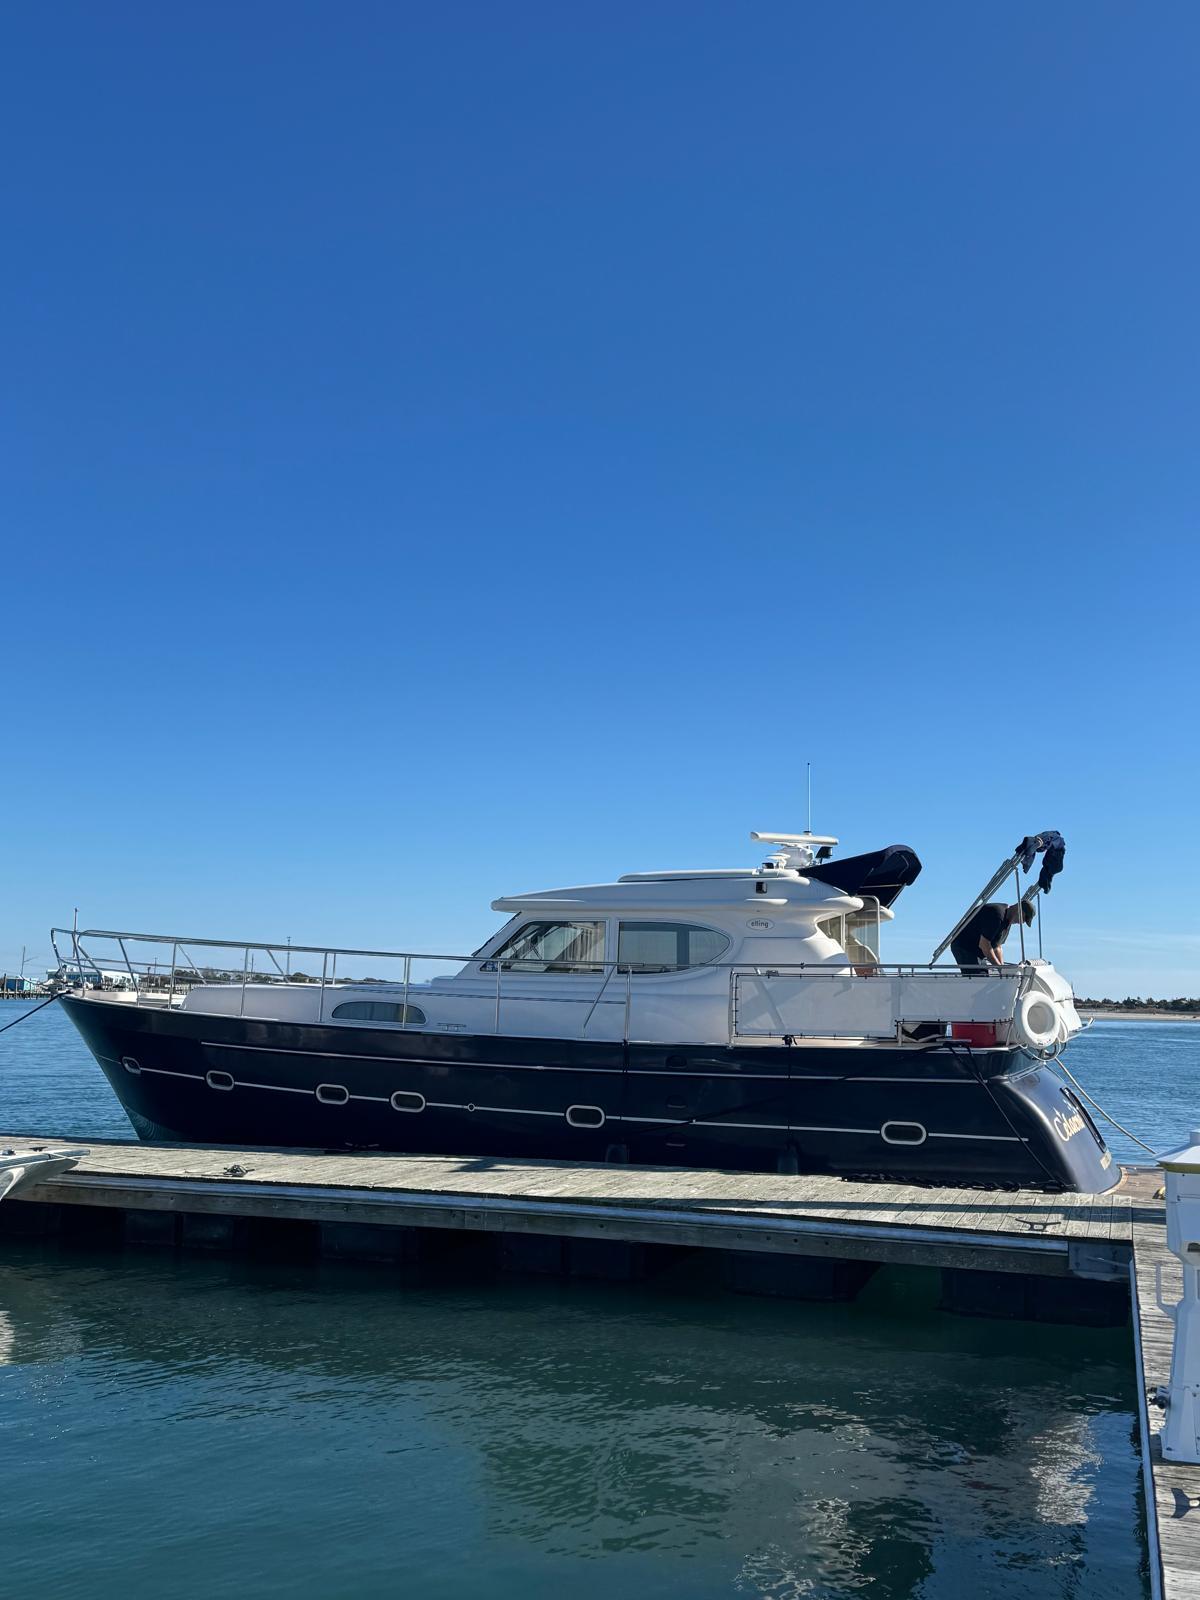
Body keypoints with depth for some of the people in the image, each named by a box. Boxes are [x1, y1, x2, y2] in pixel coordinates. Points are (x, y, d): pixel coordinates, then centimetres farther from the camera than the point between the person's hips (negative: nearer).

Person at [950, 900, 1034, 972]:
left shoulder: (1007, 920, 9)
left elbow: (996, 946, 15)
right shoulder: (997, 915, -24)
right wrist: (999, 966, -20)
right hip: (963, 947, -10)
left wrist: (1002, 965, 1)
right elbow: (984, 945, -27)